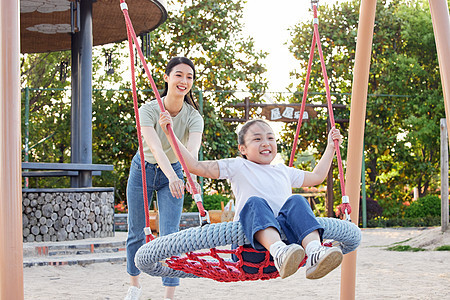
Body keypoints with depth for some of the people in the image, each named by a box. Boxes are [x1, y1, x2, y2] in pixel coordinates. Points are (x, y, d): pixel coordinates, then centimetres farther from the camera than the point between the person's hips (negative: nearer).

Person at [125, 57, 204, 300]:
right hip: (143, 170, 0)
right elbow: (155, 147, -42)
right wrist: (172, 176, -59)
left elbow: (193, 149, -39)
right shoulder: (148, 110, -25)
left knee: (170, 236, -11)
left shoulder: (193, 117, -21)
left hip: (172, 172, 0)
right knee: (136, 232, 9)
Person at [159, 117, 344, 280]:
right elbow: (194, 166, 10)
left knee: (296, 201, -23)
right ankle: (279, 252, -62)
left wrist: (330, 146, 49)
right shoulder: (237, 167, 17)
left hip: (285, 232, 3)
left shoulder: (283, 171, 32)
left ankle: (314, 253, -50)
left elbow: (316, 177, 47)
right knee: (255, 203, -32)